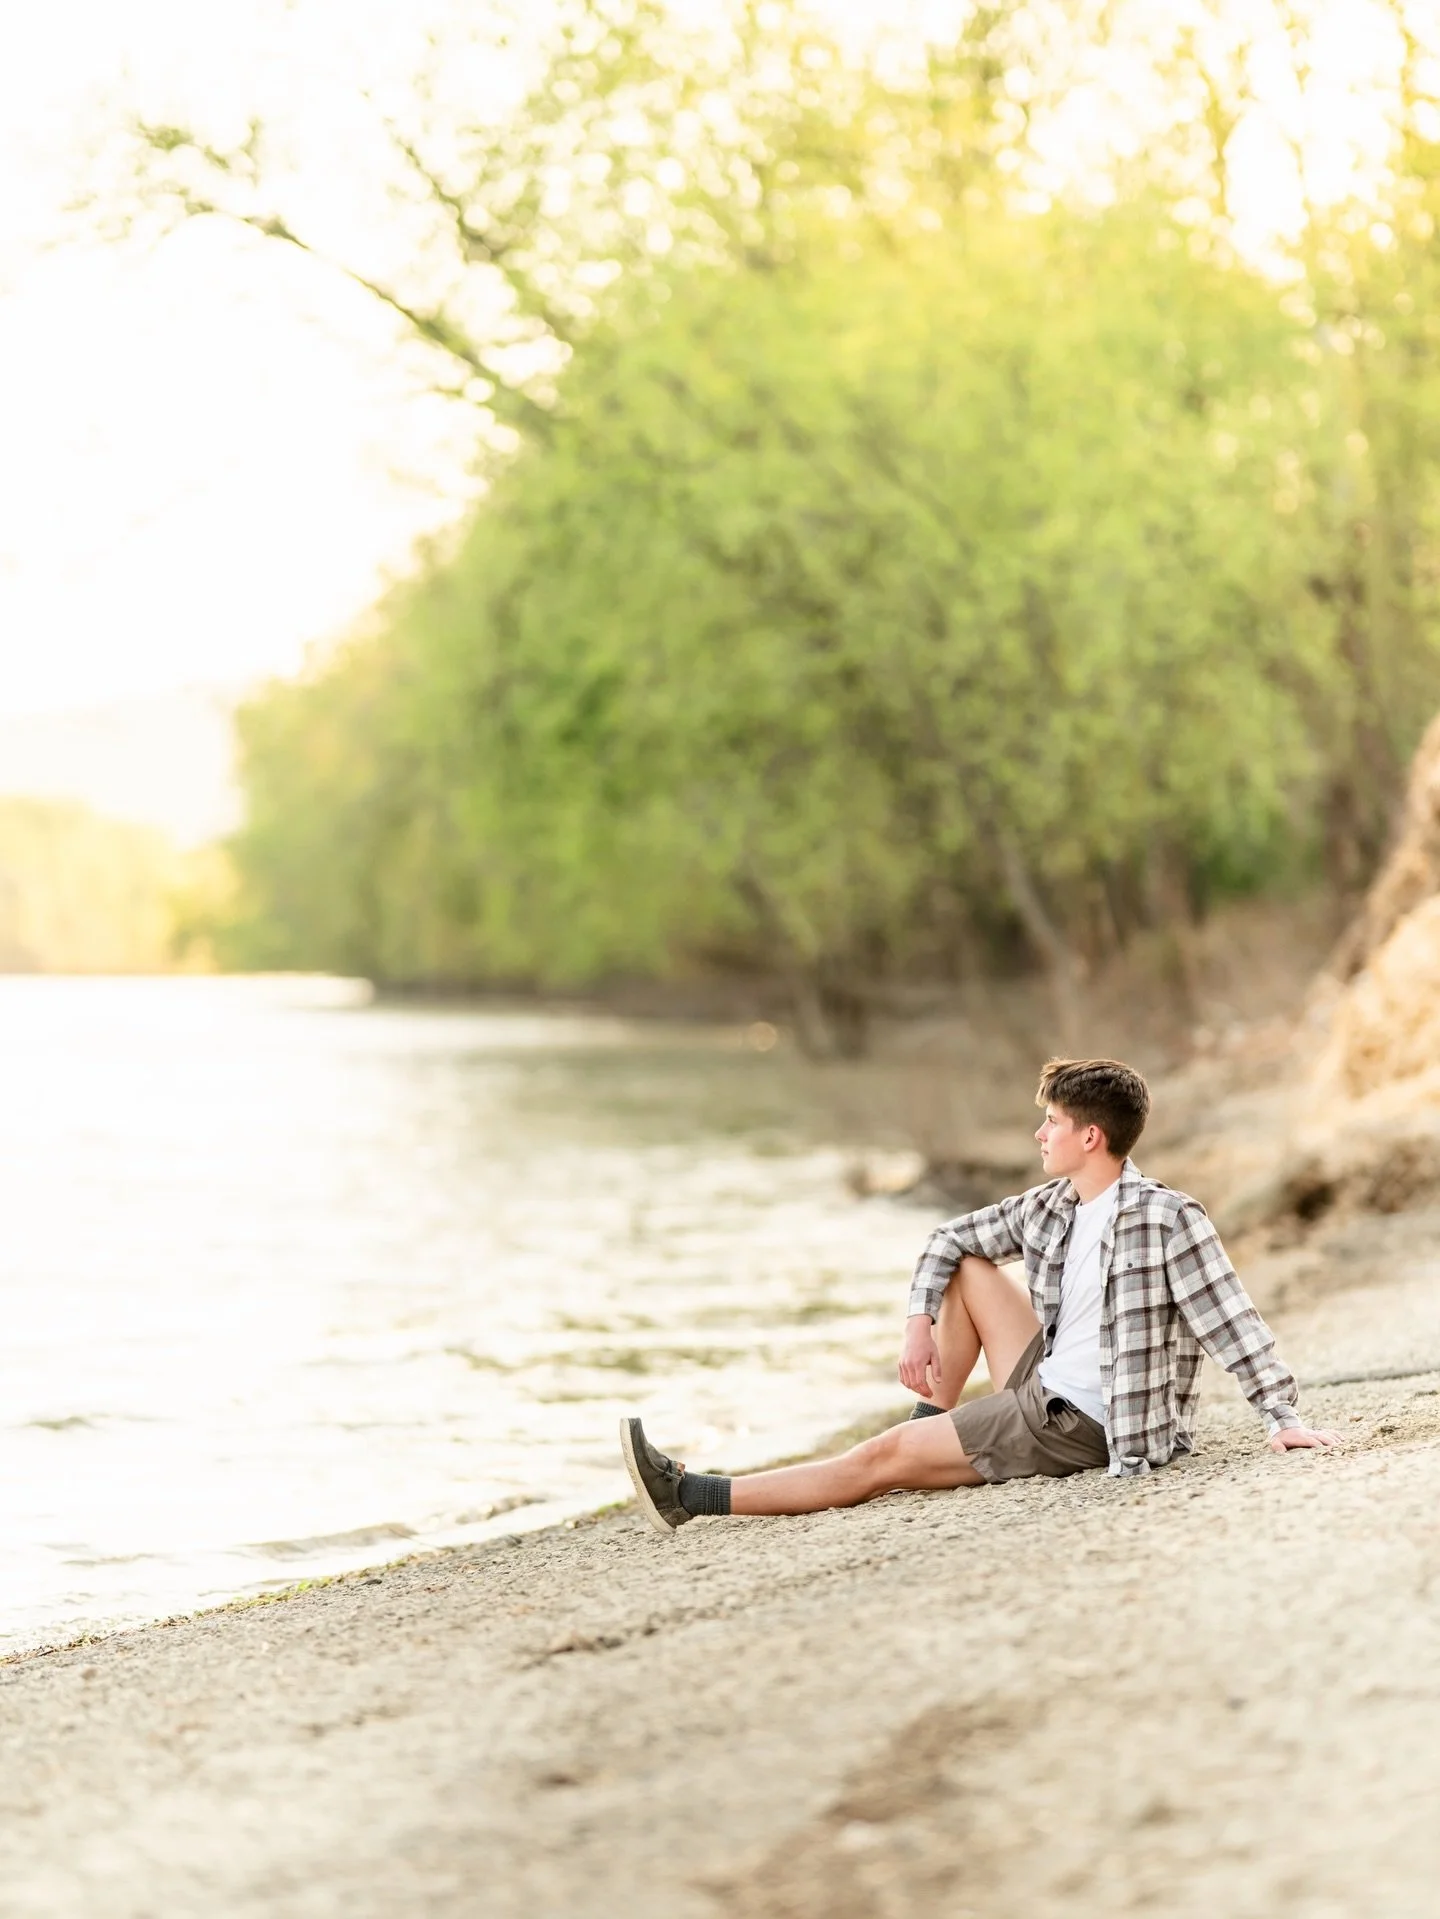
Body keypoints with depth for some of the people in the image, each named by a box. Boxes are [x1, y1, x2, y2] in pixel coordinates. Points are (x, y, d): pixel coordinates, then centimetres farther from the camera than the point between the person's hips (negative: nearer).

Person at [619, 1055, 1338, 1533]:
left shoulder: (1167, 1220, -19)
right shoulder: (1050, 1207, 5)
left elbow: (1231, 1323, -19)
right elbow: (951, 1238, 17)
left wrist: (1283, 1418, -23)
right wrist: (919, 1323, 4)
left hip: (1087, 1427, -8)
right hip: (1042, 1387, 8)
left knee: (881, 1456, -8)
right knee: (967, 1271, 14)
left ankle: (697, 1498, -5)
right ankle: (930, 1432, 18)